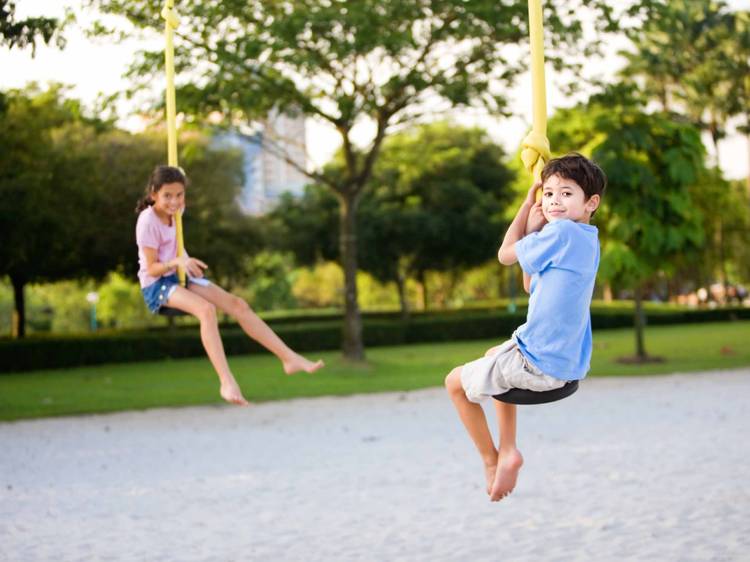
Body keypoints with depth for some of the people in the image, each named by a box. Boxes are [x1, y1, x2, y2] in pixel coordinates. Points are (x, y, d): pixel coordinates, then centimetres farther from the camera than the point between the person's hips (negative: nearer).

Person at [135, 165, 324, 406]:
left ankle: (289, 358, -7)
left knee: (237, 304, -7)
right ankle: (227, 382, -44)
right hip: (156, 285, -8)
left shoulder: (172, 212, 4)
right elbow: (152, 268, -20)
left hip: (181, 277, 8)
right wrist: (177, 262, -35)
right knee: (206, 309, -36)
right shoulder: (148, 221, -18)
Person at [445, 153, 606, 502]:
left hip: (539, 365, -9)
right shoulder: (586, 240, 9)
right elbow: (531, 286, 13)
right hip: (569, 363, 9)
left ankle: (490, 459, 21)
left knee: (455, 382, 11)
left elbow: (506, 255, -6)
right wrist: (534, 231, 3)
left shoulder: (561, 231, -20)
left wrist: (526, 205, 5)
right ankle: (508, 449, 26)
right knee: (493, 356, 36)